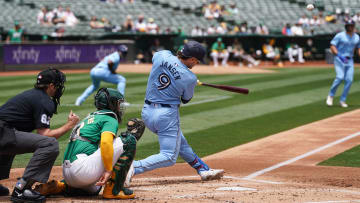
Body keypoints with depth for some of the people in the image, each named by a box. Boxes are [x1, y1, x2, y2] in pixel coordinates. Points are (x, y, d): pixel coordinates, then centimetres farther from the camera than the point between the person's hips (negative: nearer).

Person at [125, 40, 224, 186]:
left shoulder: (162, 55, -6)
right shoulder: (190, 78, -16)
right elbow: (186, 100, 2)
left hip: (147, 112, 8)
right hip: (167, 115, -8)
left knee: (180, 143, 23)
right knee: (169, 157, -1)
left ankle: (204, 170, 36)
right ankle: (133, 167, -20)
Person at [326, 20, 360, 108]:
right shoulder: (340, 35, -6)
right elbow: (332, 46, -10)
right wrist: (339, 55, -23)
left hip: (349, 60, 5)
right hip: (339, 59, -5)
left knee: (349, 80, -6)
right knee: (340, 77, -21)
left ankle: (342, 100, 5)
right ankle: (331, 95, -3)